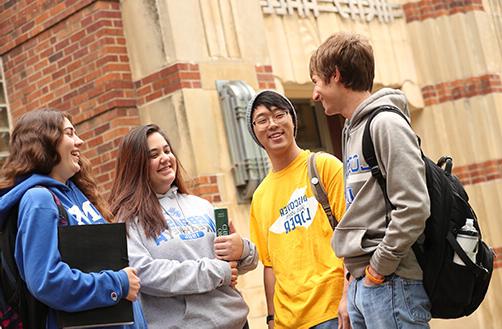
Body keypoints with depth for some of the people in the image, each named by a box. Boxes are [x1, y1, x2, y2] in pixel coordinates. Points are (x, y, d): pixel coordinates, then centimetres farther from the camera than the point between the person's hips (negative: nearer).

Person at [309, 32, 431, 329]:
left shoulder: (386, 123, -10)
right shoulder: (352, 131, 17)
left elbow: (413, 207, -19)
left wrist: (380, 266, -14)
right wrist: (355, 278, 12)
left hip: (391, 283, -9)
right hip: (362, 282, 9)